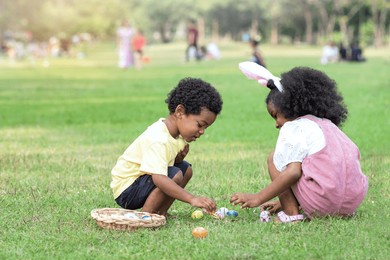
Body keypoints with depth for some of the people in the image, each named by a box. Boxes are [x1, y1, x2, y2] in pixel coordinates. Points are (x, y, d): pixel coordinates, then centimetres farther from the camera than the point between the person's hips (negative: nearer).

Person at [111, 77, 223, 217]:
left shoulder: (175, 132, 1)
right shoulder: (158, 140, -30)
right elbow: (158, 178, -41)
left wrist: (179, 157, -12)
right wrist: (192, 199, -44)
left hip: (142, 179, 10)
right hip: (126, 190, -10)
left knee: (186, 169, 9)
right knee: (175, 175, -26)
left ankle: (160, 212, 5)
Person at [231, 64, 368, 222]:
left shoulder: (294, 127, -2)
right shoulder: (327, 125, 24)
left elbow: (293, 172, -15)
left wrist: (258, 198, -8)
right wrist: (286, 201, 29)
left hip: (324, 202, -8)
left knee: (275, 158, 10)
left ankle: (291, 214, -1)